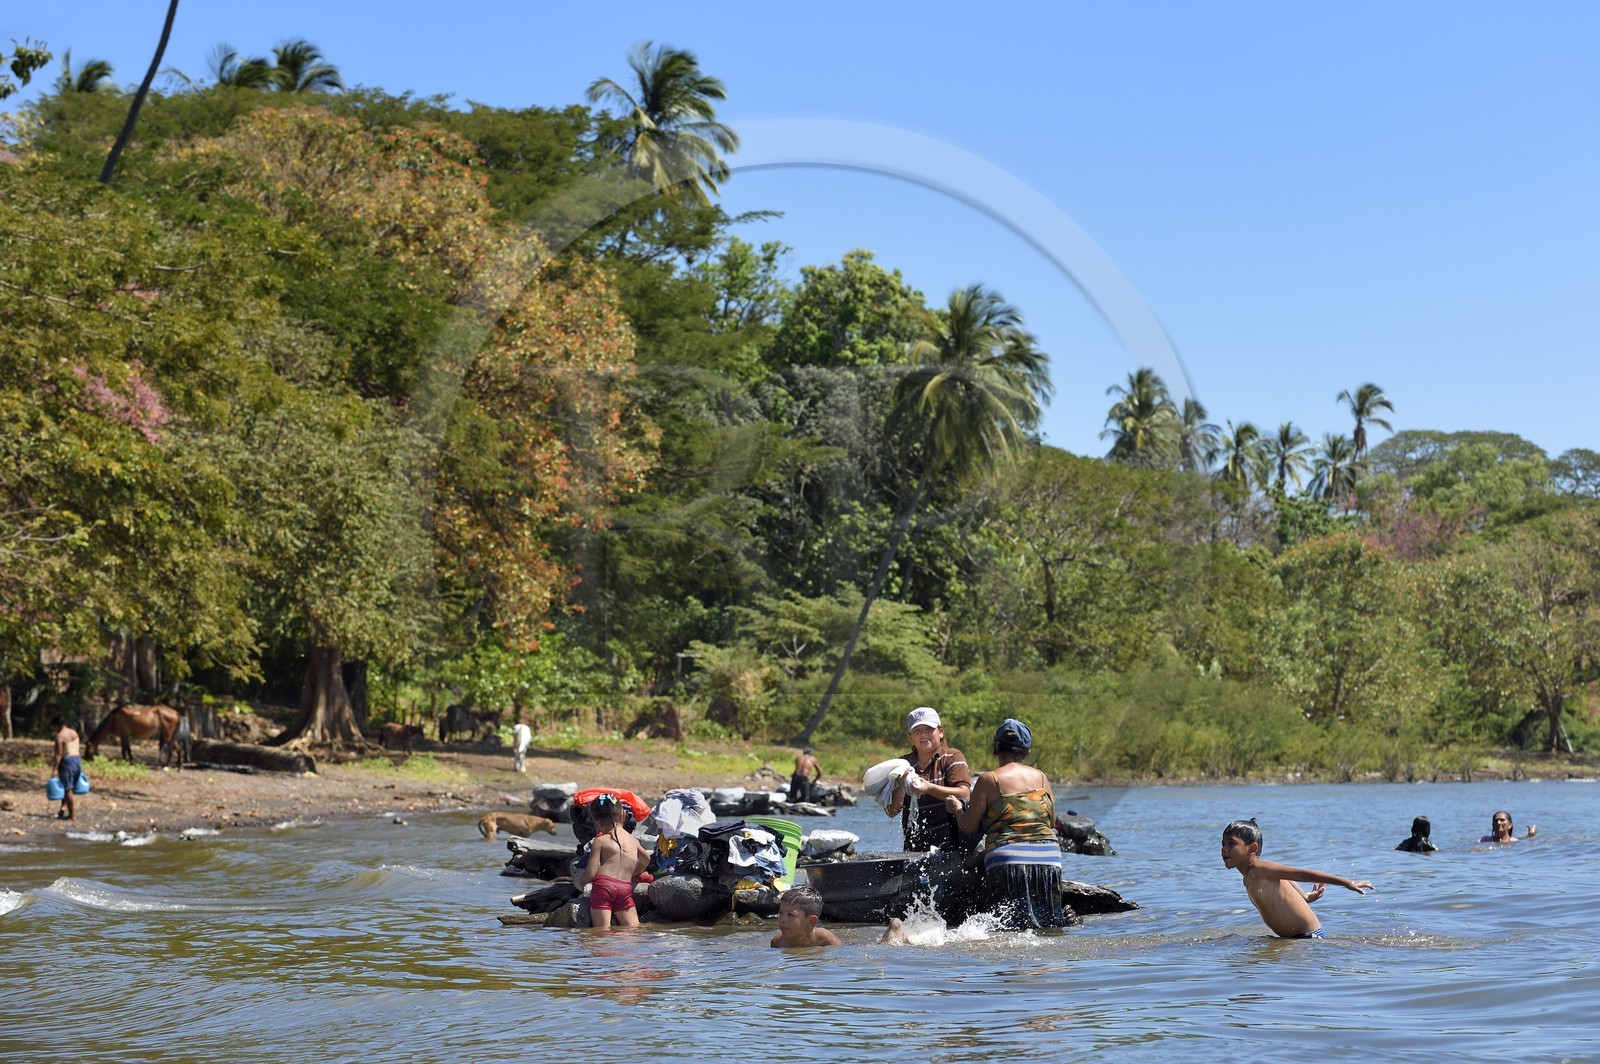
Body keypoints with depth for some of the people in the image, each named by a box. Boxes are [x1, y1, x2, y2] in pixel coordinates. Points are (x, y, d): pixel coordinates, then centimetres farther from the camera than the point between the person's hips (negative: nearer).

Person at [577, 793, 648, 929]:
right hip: (626, 887, 4)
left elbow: (590, 873, -2)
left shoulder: (600, 840, 2)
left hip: (603, 884, -4)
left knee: (602, 929, -7)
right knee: (633, 927, 1)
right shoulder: (633, 840, 19)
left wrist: (580, 882, 18)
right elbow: (646, 858, 37)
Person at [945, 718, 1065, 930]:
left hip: (1008, 859, -3)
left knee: (1011, 931, -5)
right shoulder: (1041, 777, 11)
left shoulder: (988, 780, -1)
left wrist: (957, 808, 24)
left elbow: (968, 828, 4)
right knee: (1049, 928, 6)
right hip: (1048, 859, 3)